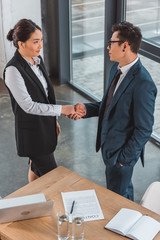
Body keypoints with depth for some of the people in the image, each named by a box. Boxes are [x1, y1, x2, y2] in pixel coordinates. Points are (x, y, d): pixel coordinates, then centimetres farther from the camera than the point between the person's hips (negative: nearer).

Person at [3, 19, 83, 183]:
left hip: (45, 126, 8)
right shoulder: (13, 70, -24)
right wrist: (62, 109, -26)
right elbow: (28, 106, -25)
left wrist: (53, 120, 17)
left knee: (36, 167, 23)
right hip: (31, 131, -7)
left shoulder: (37, 60, 2)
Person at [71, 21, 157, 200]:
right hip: (108, 144, 9)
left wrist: (125, 158, -17)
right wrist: (86, 109, -4)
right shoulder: (116, 69, 0)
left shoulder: (142, 84, -30)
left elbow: (144, 130, -24)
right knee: (125, 188, 30)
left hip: (122, 151, -9)